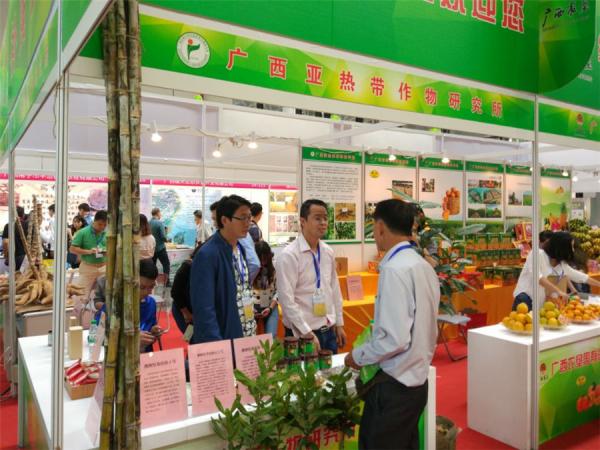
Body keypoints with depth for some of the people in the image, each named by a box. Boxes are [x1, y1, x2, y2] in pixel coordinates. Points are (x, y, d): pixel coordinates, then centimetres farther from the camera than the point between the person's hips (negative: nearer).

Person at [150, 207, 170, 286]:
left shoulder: (148, 223, -1)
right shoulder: (160, 223, -15)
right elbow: (163, 236, -18)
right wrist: (166, 239, 3)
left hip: (151, 248, 5)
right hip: (160, 248, -5)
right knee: (166, 264, 6)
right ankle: (167, 282, 5)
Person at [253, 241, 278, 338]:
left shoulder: (275, 269, -3)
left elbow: (278, 291, -1)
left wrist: (270, 308, -12)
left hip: (271, 306, 1)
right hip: (253, 308, 0)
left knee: (271, 337, -14)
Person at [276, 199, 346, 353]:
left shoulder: (328, 252, 4)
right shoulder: (289, 255, -16)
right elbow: (286, 300, -17)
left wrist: (339, 324, 12)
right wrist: (307, 333, -17)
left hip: (329, 330, 6)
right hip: (302, 333, -6)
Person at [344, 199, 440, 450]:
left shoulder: (394, 269, -21)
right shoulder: (424, 266, 4)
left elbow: (395, 339, -24)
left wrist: (358, 356, -10)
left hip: (395, 384, -8)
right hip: (417, 378, 8)